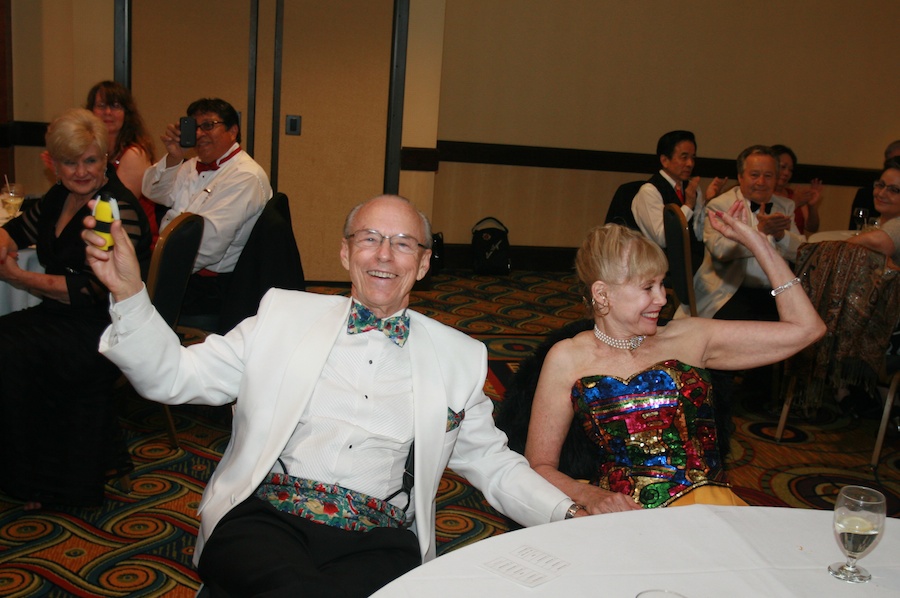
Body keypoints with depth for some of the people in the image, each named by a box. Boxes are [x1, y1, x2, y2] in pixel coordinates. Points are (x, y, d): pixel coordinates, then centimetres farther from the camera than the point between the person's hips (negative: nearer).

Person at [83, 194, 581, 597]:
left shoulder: (459, 357, 14)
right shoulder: (283, 315, 13)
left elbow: (494, 464, 19)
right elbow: (173, 376, 11)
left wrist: (569, 517, 4)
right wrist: (128, 290, -4)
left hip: (379, 542, 2)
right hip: (264, 518, -1)